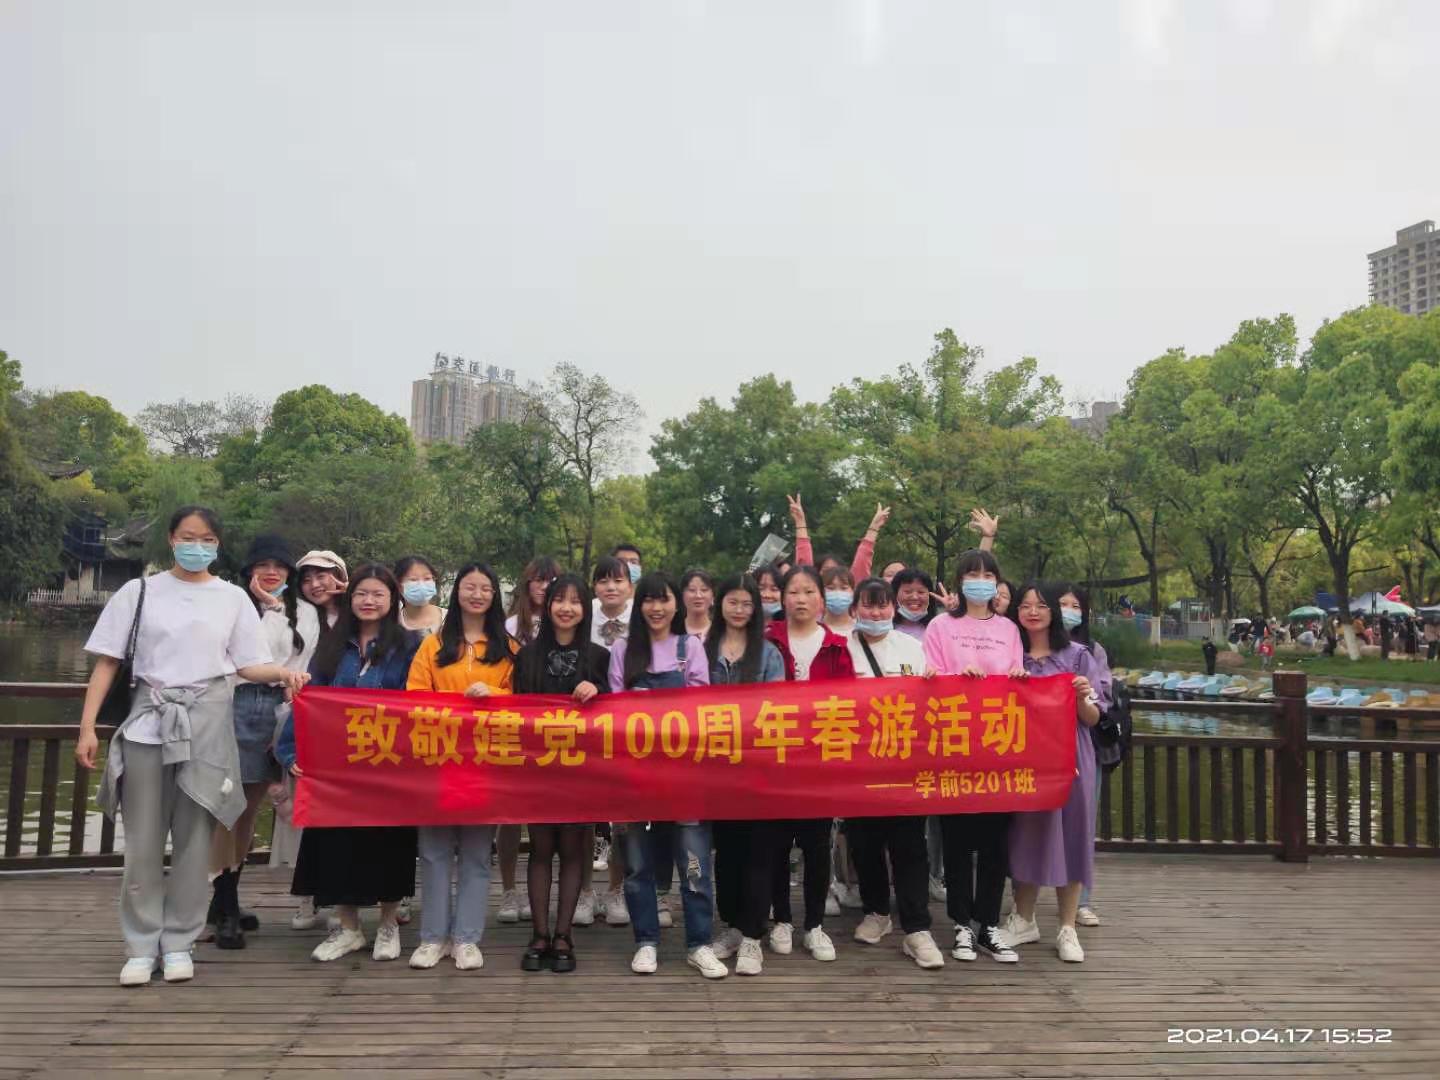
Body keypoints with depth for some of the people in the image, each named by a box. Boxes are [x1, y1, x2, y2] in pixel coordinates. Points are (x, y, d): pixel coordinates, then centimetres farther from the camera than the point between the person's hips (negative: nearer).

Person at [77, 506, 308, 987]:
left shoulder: (233, 599, 6)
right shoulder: (139, 591, 5)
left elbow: (247, 665, 4)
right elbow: (107, 661, 3)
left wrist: (282, 672, -17)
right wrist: (87, 726, -3)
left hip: (206, 722, 0)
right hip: (148, 718, 0)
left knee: (194, 839, 4)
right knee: (143, 840, 4)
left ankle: (178, 941, 16)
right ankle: (141, 945, 16)